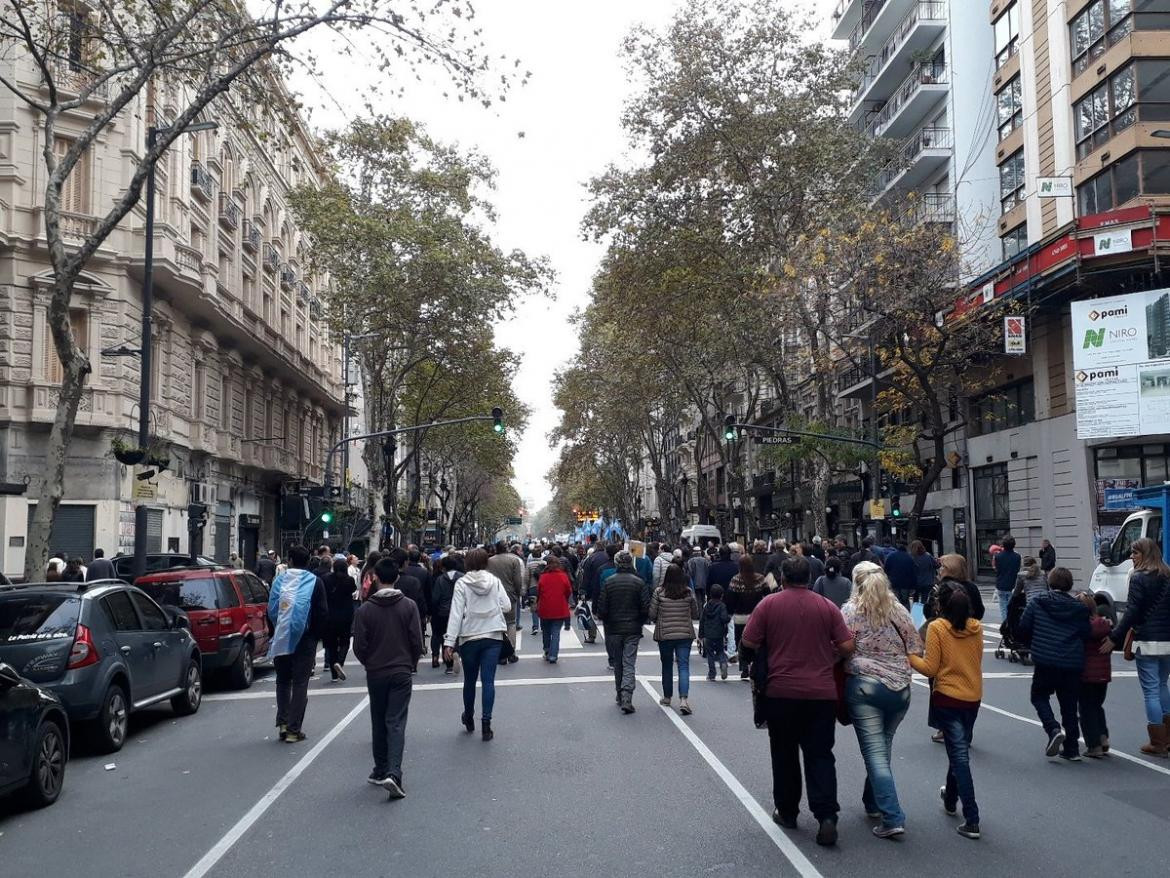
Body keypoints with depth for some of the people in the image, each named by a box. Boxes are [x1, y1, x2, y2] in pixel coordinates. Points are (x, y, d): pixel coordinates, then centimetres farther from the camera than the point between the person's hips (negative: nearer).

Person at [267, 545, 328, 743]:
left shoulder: (279, 580, -1)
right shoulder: (315, 582, -5)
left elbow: (271, 611, 0)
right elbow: (323, 613, -6)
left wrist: (276, 633, 13)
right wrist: (318, 635, 6)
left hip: (281, 638, 2)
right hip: (305, 639, -2)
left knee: (283, 680, 17)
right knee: (300, 683, 4)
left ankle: (283, 722, 11)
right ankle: (293, 730, 3)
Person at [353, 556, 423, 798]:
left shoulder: (366, 609, -7)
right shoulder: (409, 606, -7)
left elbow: (359, 646, -5)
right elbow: (417, 642, -6)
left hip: (375, 673, 1)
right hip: (402, 672, -1)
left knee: (378, 723, 16)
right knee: (396, 723, -2)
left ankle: (381, 770, 23)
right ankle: (393, 772, -17)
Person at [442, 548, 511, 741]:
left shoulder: (461, 583, -7)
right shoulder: (494, 581, -1)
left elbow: (456, 613, -11)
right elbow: (506, 606, -3)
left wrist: (449, 642, -11)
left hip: (469, 638, 0)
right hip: (493, 636, 1)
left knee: (469, 680, 15)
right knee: (488, 680, -1)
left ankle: (469, 718, 32)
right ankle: (486, 723, -7)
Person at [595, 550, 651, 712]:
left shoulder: (608, 582, -5)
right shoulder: (639, 582, -6)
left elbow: (601, 609, -5)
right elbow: (646, 609, -7)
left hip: (613, 629, 1)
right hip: (633, 630, -1)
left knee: (617, 664, 15)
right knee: (629, 665, -2)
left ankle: (620, 696, 24)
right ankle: (626, 699, -15)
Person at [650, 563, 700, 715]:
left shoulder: (659, 592, -8)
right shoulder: (689, 592, -3)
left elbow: (652, 614, -5)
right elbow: (695, 614, 5)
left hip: (664, 634, 0)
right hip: (685, 634, 0)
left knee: (667, 666, 15)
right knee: (684, 666, 0)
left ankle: (667, 697, 27)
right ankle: (683, 699, -15)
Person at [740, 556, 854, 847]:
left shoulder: (769, 604, -5)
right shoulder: (827, 606, 0)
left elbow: (747, 644, -6)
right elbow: (847, 646, -2)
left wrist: (759, 662, 14)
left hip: (781, 692, -1)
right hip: (822, 692, 1)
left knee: (785, 755, 14)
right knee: (820, 755, 7)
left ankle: (787, 812, 24)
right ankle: (826, 815, -7)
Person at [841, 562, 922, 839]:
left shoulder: (850, 611, -6)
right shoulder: (899, 610, 6)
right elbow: (915, 649, 9)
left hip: (864, 686, -4)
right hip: (900, 687, 4)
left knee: (875, 753, -1)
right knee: (882, 747, 20)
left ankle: (892, 819, -8)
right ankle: (873, 802, 34)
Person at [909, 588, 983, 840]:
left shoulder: (937, 628, -14)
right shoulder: (976, 628, 0)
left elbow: (930, 669, -13)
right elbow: (977, 660, 12)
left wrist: (910, 656, 1)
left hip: (947, 698, -5)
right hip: (973, 697, 5)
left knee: (959, 756, -2)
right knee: (959, 750, 23)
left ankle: (972, 821, -5)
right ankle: (950, 799, 43)